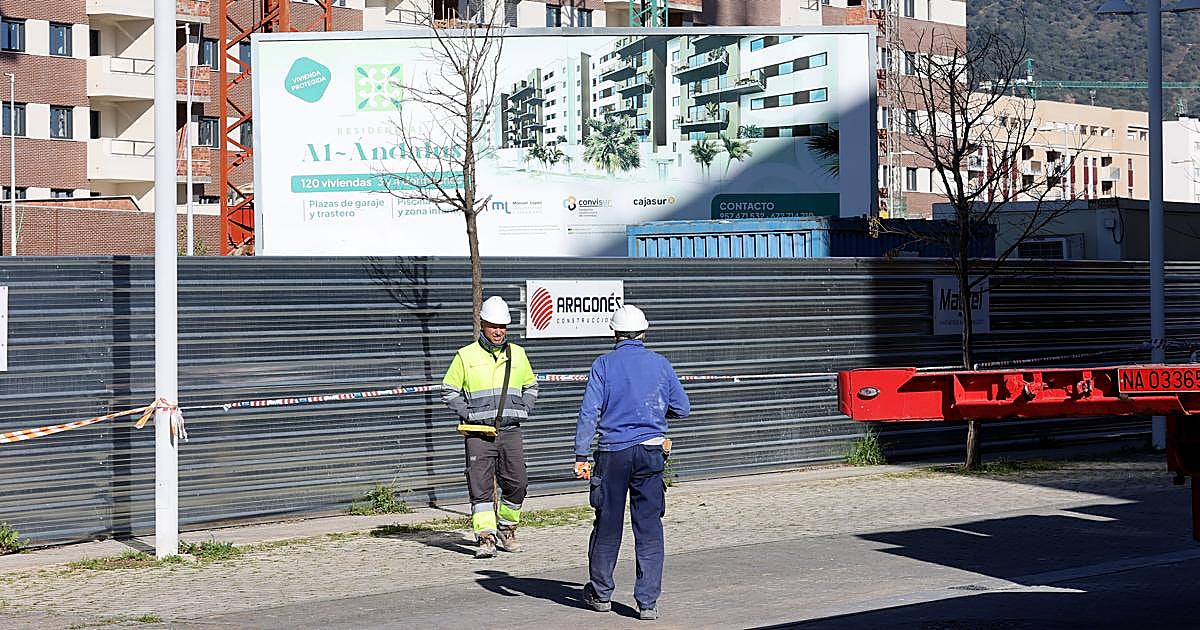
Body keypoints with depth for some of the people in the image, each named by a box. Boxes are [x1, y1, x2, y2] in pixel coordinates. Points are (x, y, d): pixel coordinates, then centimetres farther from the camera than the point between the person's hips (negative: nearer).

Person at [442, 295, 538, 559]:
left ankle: (506, 531, 23)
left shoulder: (517, 354, 12)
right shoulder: (466, 356, 3)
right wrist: (467, 414, -5)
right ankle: (486, 539, -9)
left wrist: (522, 410, 9)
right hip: (479, 433, -3)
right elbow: (448, 390, 7)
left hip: (510, 431, 3)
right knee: (481, 486, -8)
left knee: (517, 483, 2)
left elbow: (531, 386, 25)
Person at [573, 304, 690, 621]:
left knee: (607, 524, 11)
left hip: (613, 452, -1)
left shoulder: (604, 365, -2)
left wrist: (581, 456, -7)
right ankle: (648, 601, 1)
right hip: (650, 452, 1)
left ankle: (600, 593, 23)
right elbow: (682, 409, 8)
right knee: (649, 529, 3)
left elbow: (589, 412, -8)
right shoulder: (661, 364, 3)